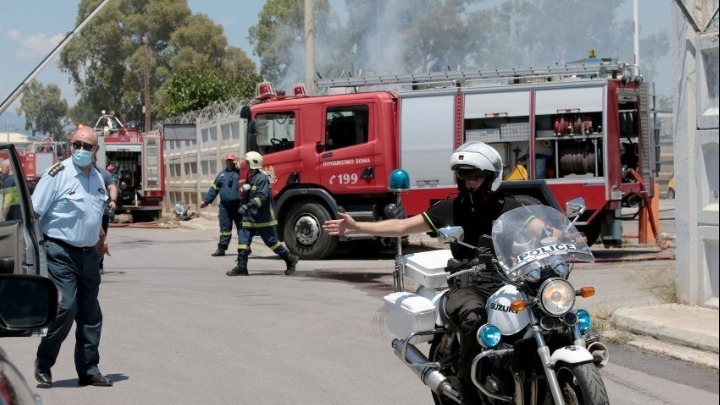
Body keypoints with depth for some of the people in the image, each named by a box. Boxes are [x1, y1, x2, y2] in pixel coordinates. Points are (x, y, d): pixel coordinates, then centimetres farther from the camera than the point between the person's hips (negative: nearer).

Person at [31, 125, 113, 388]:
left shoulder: (97, 177, 11)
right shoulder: (58, 174, -10)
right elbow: (34, 213, -13)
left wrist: (100, 240, 27)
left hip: (89, 254, 7)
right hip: (61, 253, -7)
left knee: (90, 314, 8)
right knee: (66, 308, -15)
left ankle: (88, 370, 17)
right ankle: (43, 365, 2)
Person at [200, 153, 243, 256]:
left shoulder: (239, 172, 2)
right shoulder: (221, 175, 15)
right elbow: (214, 189, 17)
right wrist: (206, 201, 13)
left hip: (238, 205, -4)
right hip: (224, 206, 4)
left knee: (241, 226, 3)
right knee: (225, 227, 6)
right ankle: (222, 248, 9)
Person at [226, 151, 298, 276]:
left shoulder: (262, 178, -17)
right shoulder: (250, 177, 14)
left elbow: (262, 196, -27)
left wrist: (248, 206, -33)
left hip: (263, 218, -9)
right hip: (250, 218, 9)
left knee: (271, 241, -1)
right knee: (243, 239, 0)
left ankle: (290, 259, 14)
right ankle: (241, 267, 0)